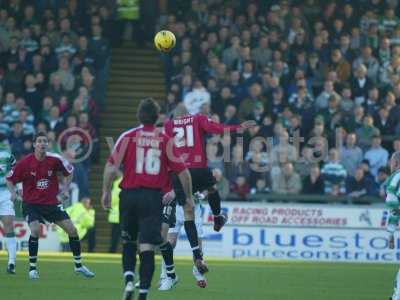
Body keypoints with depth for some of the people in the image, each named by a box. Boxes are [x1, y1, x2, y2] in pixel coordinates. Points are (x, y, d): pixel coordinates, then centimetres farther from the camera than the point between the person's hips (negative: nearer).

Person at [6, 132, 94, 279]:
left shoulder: (55, 159, -9)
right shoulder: (25, 163, -14)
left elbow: (69, 171, 11)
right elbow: (9, 179, 0)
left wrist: (65, 189, 3)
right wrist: (13, 192, -16)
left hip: (51, 202, 3)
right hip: (30, 203, -3)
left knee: (72, 230, -1)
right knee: (35, 230, -26)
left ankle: (78, 265, 18)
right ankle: (32, 268, -9)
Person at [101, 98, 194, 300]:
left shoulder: (128, 137, 1)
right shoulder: (165, 140, 2)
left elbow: (111, 167, -6)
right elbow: (183, 171, 1)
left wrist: (106, 192, 5)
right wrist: (188, 197, 12)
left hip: (130, 194, 1)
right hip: (154, 197, -1)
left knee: (128, 243, 18)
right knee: (147, 247, -3)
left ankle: (129, 279, -2)